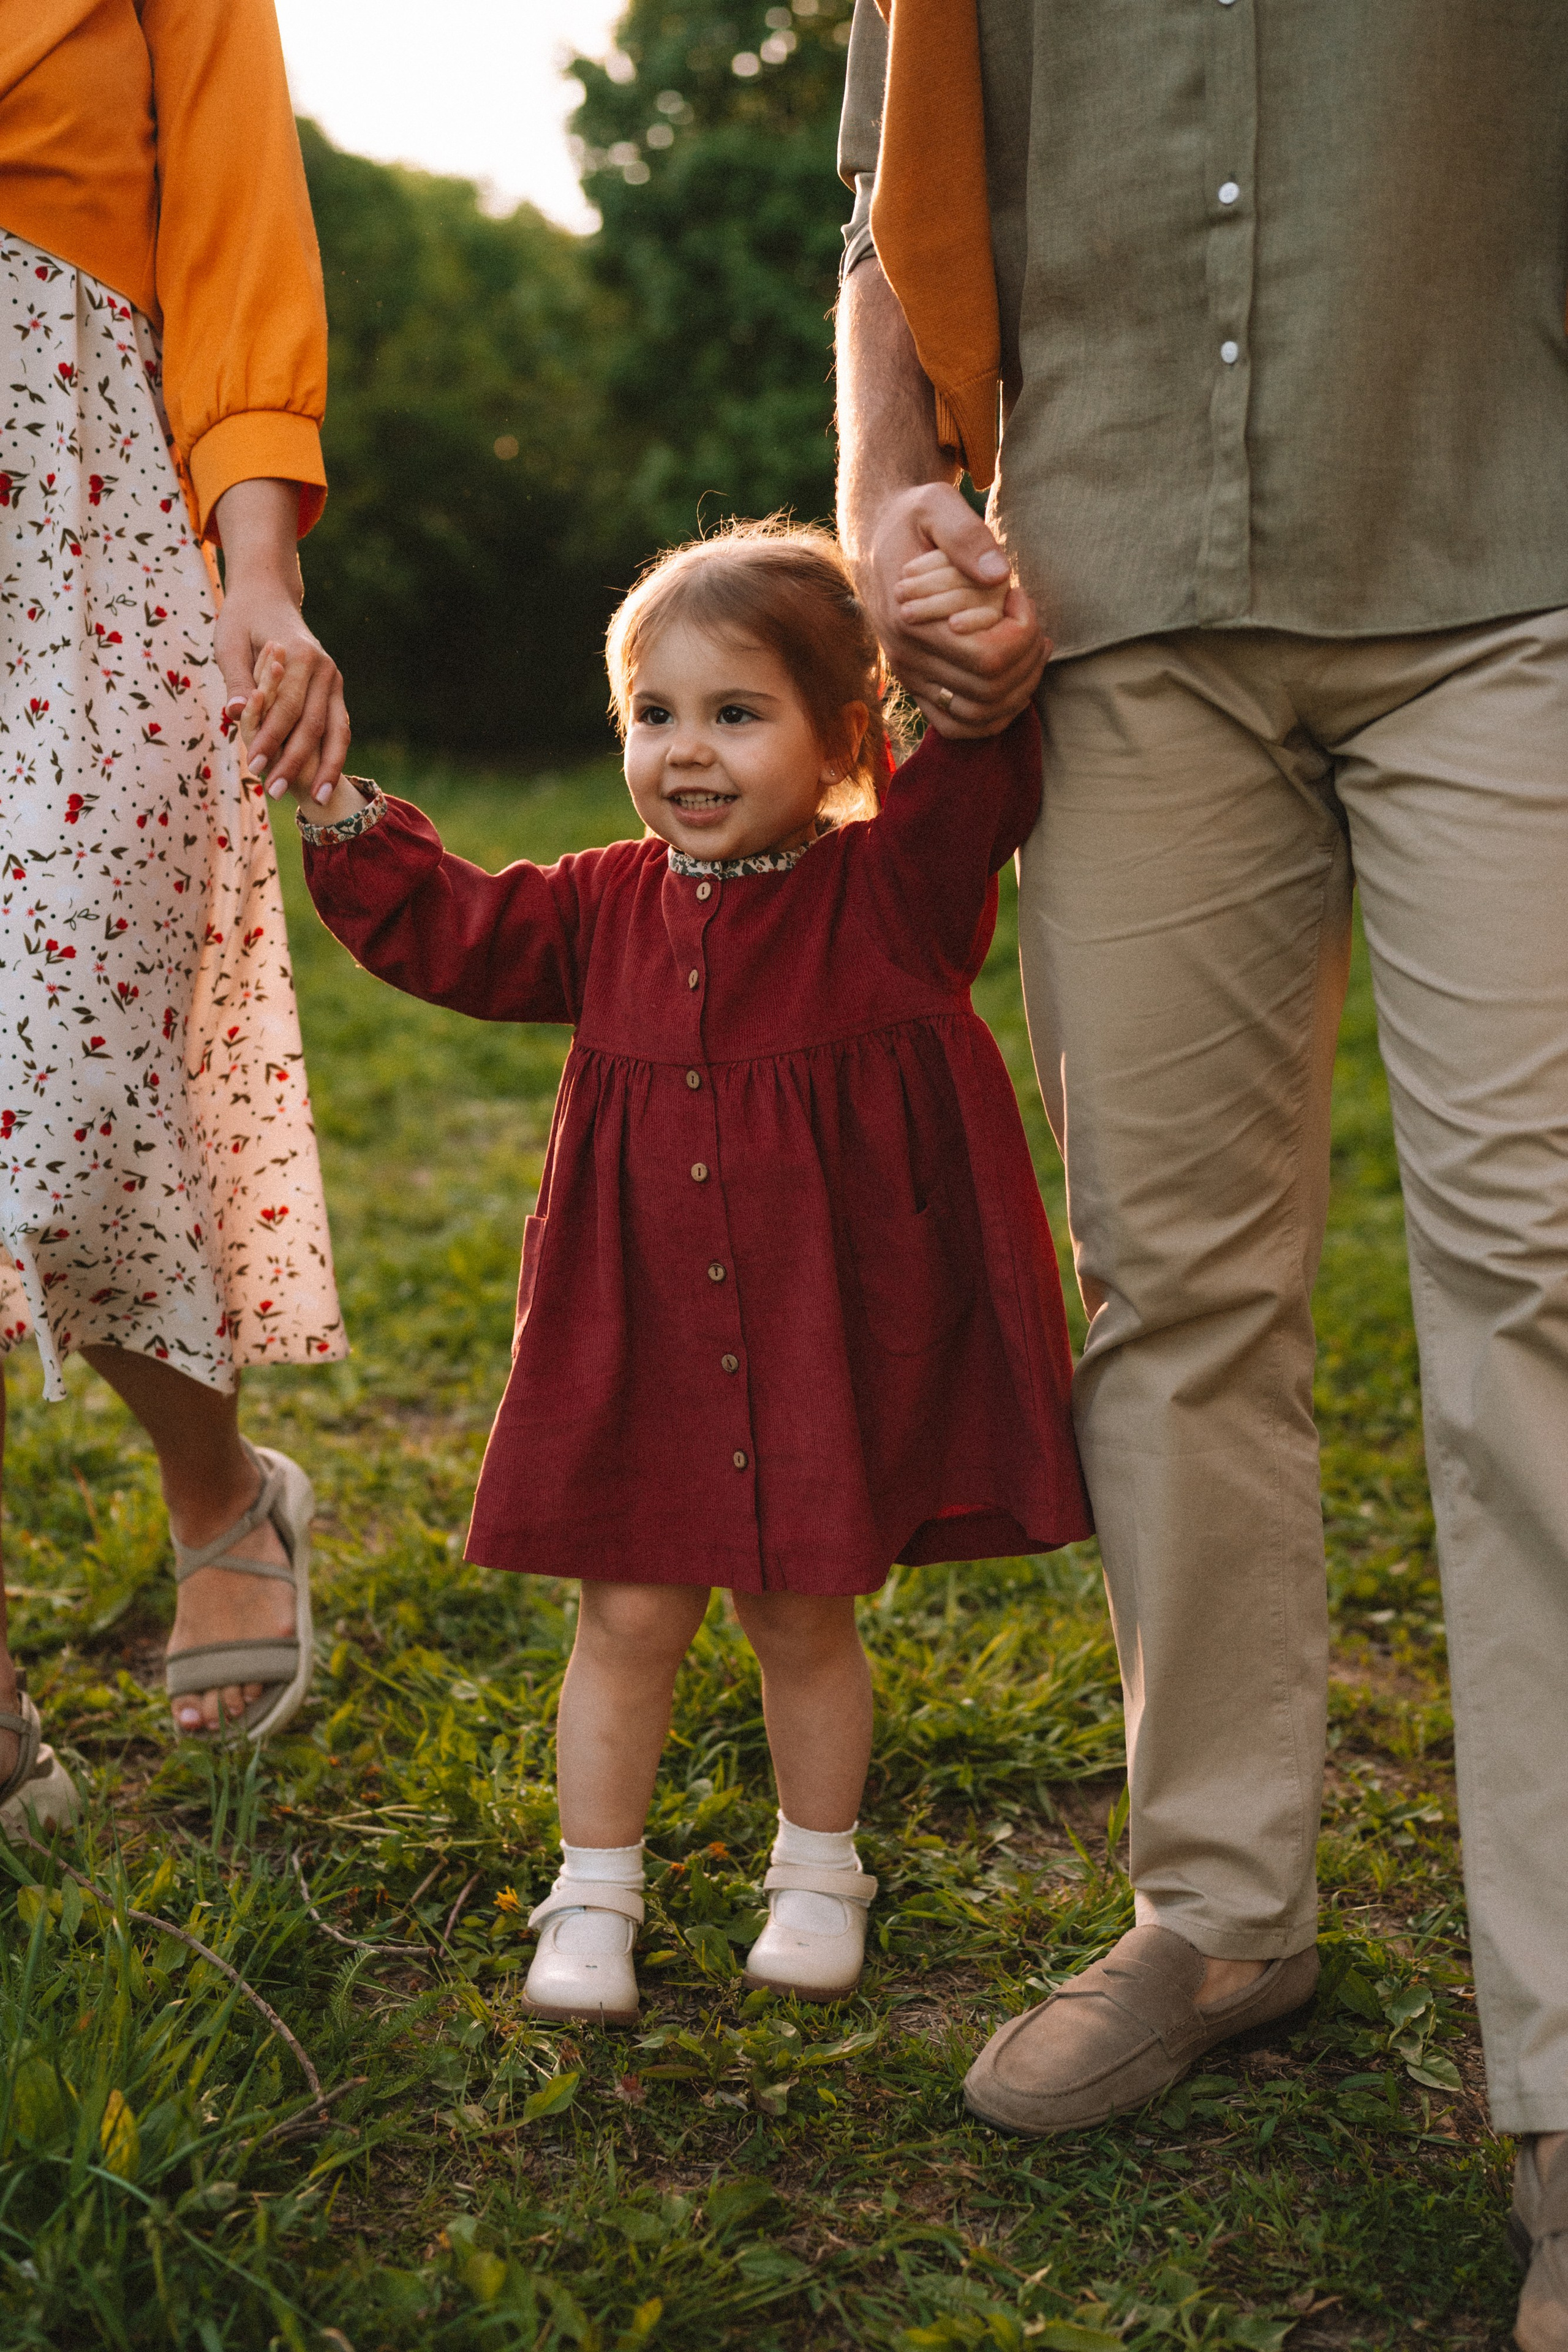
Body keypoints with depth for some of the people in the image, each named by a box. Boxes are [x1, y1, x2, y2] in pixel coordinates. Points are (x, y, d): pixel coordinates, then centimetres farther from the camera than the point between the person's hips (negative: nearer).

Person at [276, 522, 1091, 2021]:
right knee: (629, 1617, 7)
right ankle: (594, 1897, 24)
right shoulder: (609, 910, 5)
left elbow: (988, 772, -17)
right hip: (643, 1349, 3)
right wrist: (343, 812, 4)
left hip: (831, 1344, -2)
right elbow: (448, 932, 12)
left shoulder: (890, 890, -6)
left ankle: (816, 1876, 34)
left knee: (804, 1618, 12)